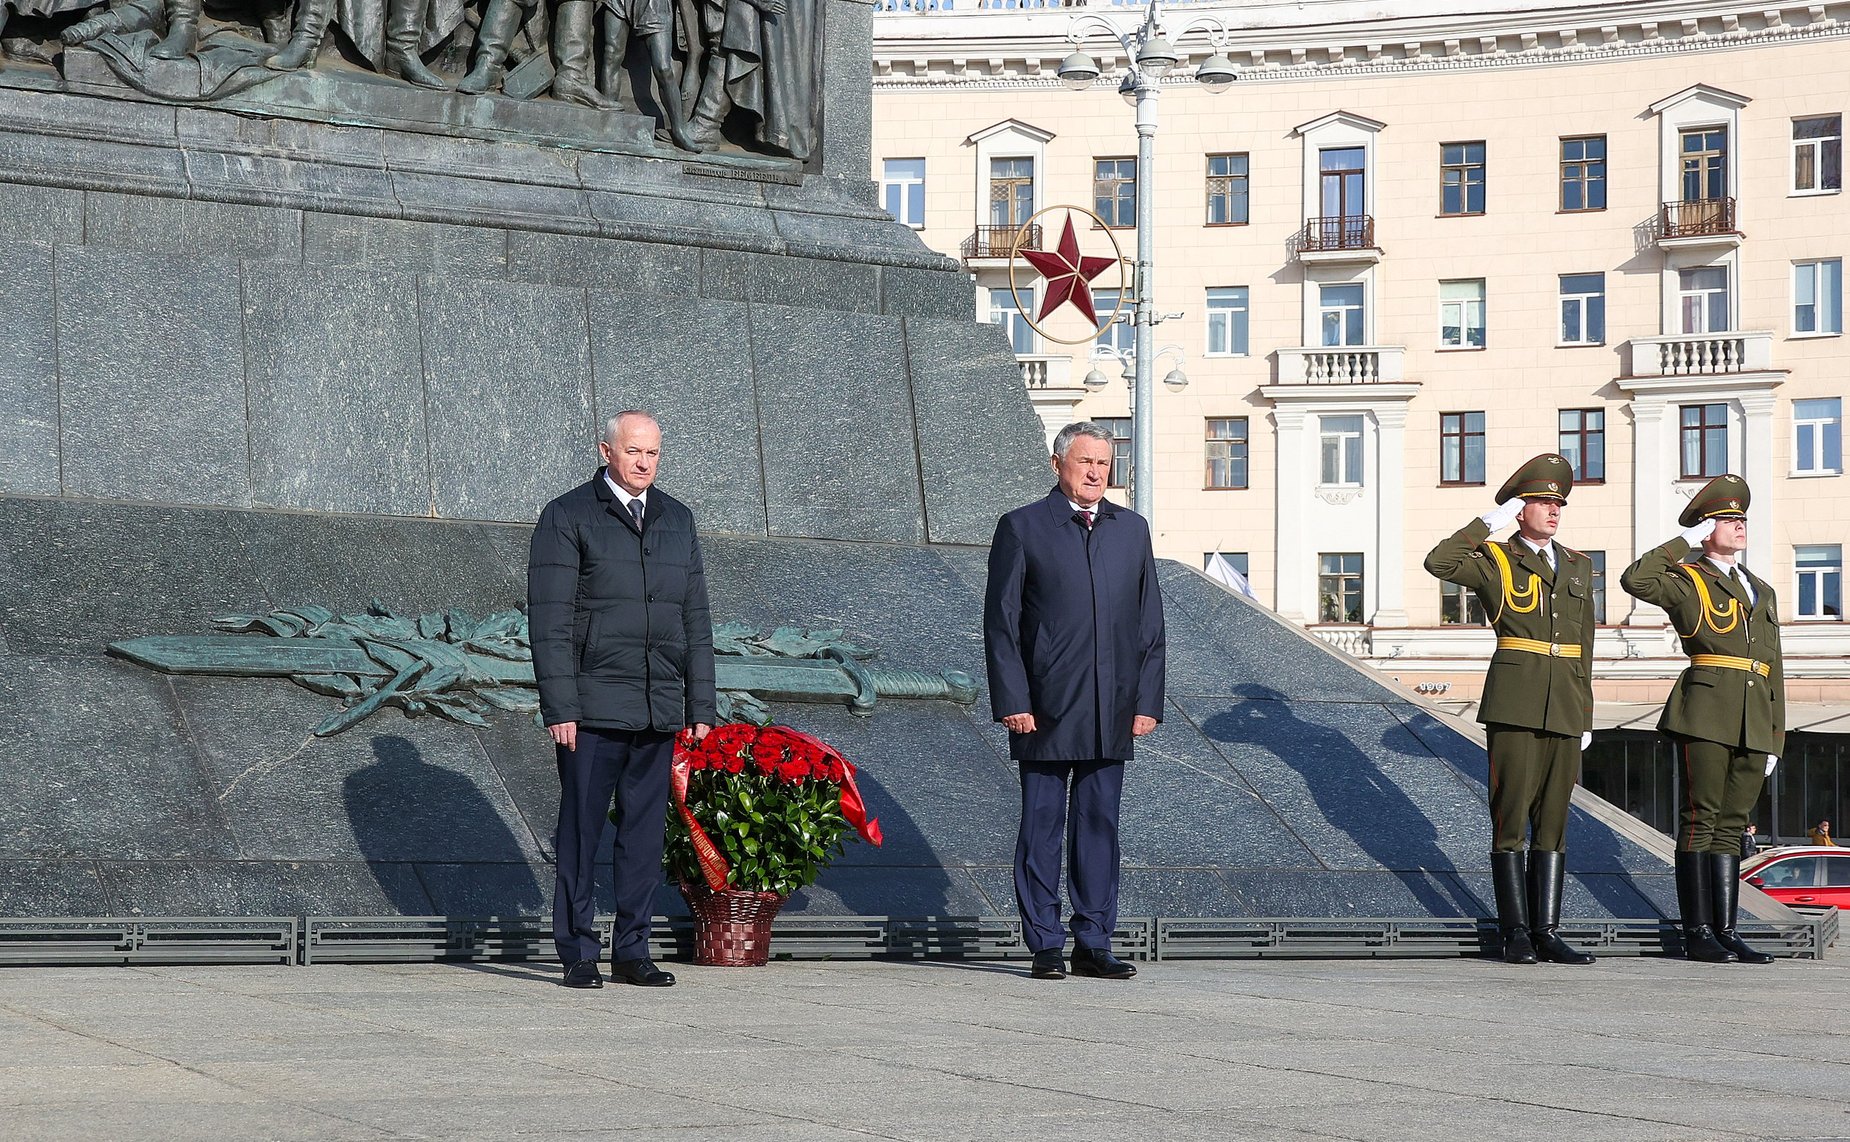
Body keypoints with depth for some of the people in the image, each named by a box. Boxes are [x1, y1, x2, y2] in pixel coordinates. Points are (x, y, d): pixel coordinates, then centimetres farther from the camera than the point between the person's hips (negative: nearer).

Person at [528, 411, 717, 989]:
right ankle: (578, 954, 6)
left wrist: (701, 706, 10)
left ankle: (632, 951, 14)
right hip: (593, 708, -4)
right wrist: (560, 707, -13)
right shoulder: (567, 518, -1)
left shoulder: (678, 520, 15)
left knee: (645, 833, 6)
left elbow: (696, 618, 16)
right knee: (581, 831, -1)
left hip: (660, 709, 4)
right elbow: (550, 620, -6)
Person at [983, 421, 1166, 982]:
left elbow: (1150, 621, 13)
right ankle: (1045, 946, 8)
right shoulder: (1022, 528, 1)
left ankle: (1093, 944, 12)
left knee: (1100, 825, 6)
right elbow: (1000, 621, -2)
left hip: (1111, 714, 4)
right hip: (1046, 709, -3)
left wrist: (1147, 700, 5)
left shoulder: (1132, 529, 13)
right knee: (1042, 826, 1)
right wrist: (1012, 701, -10)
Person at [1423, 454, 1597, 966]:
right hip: (1515, 702, -5)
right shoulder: (1495, 559, 2)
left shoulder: (1578, 567, 17)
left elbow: (1584, 649, 19)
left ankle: (1547, 931, 6)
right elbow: (1439, 562, -18)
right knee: (1511, 815, -4)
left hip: (1565, 708, 5)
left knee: (1553, 821, 5)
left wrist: (1586, 716, 15)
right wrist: (1491, 521, -12)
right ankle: (1516, 933, -1)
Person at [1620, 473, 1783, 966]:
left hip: (1754, 722, 6)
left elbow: (1773, 668, 21)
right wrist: (1684, 541, -6)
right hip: (1707, 712, -6)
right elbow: (1635, 579, -17)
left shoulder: (1762, 592, 23)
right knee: (1701, 820, -6)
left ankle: (1725, 930, 8)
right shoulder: (1688, 580, 4)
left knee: (1731, 825, 7)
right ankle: (1698, 933, -4)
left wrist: (1775, 737, 15)